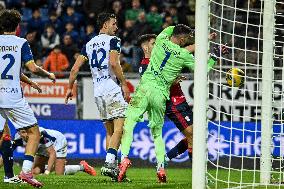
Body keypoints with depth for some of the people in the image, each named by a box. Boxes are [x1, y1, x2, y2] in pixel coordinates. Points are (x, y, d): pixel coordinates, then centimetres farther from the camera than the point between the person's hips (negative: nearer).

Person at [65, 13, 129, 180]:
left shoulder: (89, 44, 17)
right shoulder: (113, 40, -2)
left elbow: (75, 68, 14)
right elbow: (113, 63, -19)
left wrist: (70, 88, 24)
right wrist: (124, 84, -14)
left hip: (98, 92, 7)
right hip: (113, 89, -7)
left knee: (110, 131, 13)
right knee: (119, 129, -11)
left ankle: (113, 167, 10)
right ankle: (109, 163, -25)